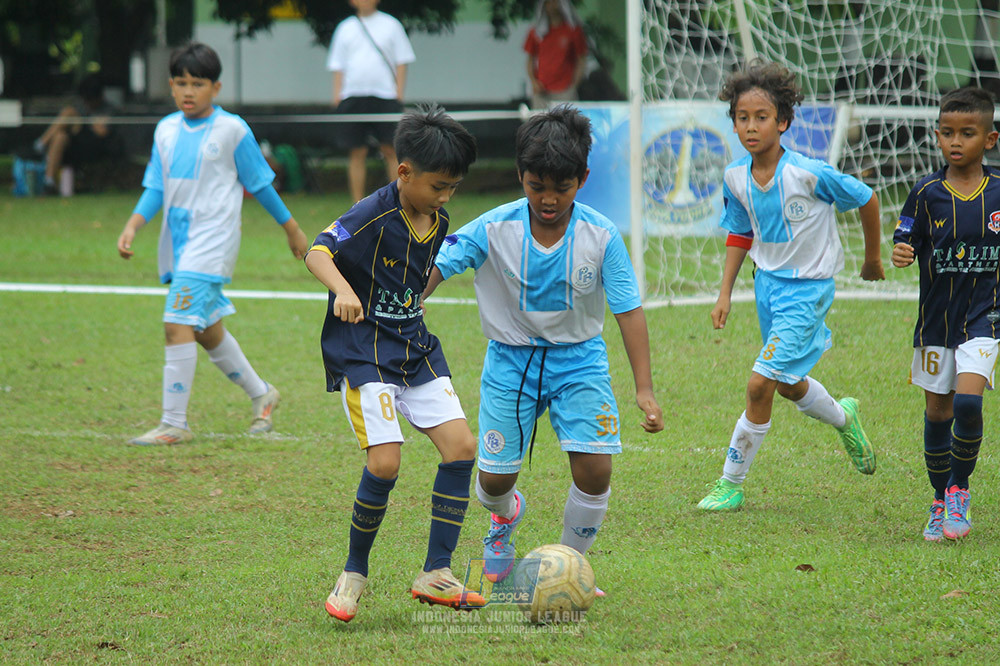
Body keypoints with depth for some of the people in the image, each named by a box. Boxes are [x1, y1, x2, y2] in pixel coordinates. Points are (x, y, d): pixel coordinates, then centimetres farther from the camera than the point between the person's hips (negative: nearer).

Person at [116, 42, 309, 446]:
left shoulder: (232, 130, -6)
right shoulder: (166, 130, 9)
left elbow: (259, 183, 3)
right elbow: (155, 189, 10)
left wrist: (291, 228, 11)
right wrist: (132, 226, -6)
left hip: (212, 242, -6)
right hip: (177, 242, 7)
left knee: (179, 323, -17)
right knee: (207, 330, 15)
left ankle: (174, 423, -14)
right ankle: (261, 395, 36)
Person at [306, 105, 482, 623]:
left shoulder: (437, 222, 7)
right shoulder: (373, 215, -16)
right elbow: (318, 251, -27)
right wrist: (343, 289, -44)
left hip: (416, 351, 7)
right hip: (362, 354, -7)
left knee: (461, 447, -5)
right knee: (384, 463, -18)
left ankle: (435, 574, 2)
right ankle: (354, 572, 4)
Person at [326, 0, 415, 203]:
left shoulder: (390, 25, 7)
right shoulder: (345, 28, 12)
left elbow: (401, 62, 6)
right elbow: (338, 66, 13)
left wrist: (399, 91, -3)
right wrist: (337, 94, 2)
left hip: (385, 95, -2)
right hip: (353, 94, 2)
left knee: (391, 150, -5)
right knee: (357, 153, 0)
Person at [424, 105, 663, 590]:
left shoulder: (601, 236, -14)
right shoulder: (494, 230, -15)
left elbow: (629, 311, -12)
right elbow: (436, 268, -12)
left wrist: (644, 389, -16)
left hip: (579, 360, 0)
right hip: (511, 360, 0)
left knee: (595, 472, -15)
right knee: (494, 479, 1)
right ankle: (505, 516, 41)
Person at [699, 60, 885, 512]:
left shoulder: (809, 174, -24)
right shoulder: (735, 178, -7)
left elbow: (866, 199, -9)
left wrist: (872, 258, 5)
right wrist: (725, 294, 5)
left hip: (807, 287, -6)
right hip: (768, 283, 6)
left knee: (760, 384, -13)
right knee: (789, 385, 21)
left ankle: (731, 484, -1)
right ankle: (844, 419, 53)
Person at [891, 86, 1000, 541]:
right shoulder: (927, 193, -5)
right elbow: (905, 243, -3)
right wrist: (900, 254, -25)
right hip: (936, 317, 1)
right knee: (938, 411, 8)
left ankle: (960, 488, 3)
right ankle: (941, 503, 25)